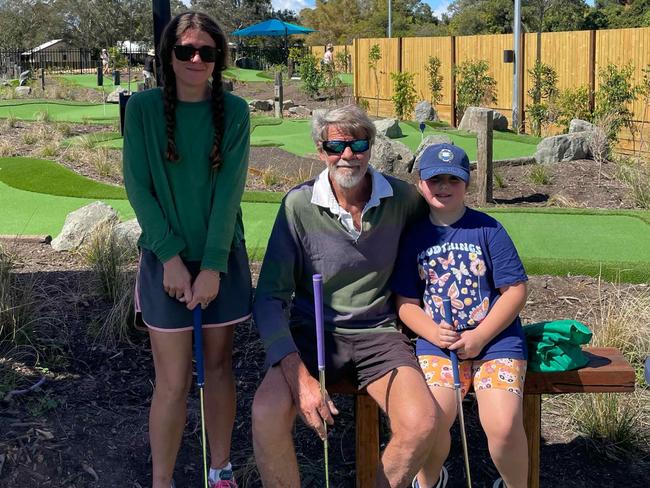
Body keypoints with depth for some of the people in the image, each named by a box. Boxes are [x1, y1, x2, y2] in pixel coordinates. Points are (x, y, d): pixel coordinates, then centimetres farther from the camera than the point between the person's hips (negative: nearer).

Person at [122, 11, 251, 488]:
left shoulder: (233, 110, -2)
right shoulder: (144, 106, -5)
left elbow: (230, 190, -8)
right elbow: (137, 186, -7)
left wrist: (212, 266, -14)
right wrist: (171, 256, -13)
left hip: (222, 258, 2)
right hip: (166, 258, -2)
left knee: (219, 365, 11)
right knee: (174, 382, -2)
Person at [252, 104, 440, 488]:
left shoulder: (401, 197, -1)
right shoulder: (300, 205, -8)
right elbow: (269, 297, -10)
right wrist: (298, 374, -24)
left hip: (377, 333, 2)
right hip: (313, 331, -1)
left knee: (422, 425, -24)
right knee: (268, 413, -29)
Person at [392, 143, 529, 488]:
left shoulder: (487, 229, -1)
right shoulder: (414, 237, 8)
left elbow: (515, 290, -3)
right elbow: (406, 303, 9)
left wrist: (479, 337, -11)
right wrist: (433, 332, -10)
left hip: (495, 339, -1)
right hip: (437, 342, 2)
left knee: (503, 426, -22)